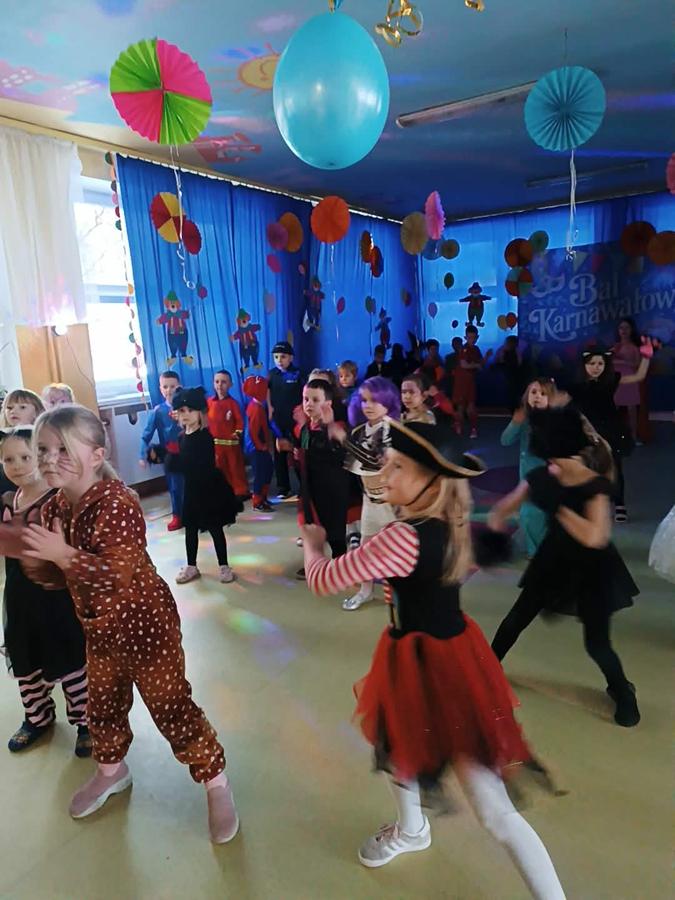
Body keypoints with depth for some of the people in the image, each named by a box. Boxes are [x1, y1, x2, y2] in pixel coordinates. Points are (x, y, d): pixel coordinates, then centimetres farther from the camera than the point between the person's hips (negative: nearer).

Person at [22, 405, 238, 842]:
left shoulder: (117, 503, -27)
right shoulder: (53, 508, -2)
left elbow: (121, 576, -32)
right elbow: (54, 577, 8)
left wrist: (63, 554, -35)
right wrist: (27, 553, -8)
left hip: (143, 622, -8)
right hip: (99, 627, 8)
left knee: (170, 707, 4)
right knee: (104, 705, 26)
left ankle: (216, 780, 26)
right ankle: (112, 770, 54)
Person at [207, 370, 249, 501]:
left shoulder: (232, 402, -6)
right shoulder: (209, 402, 0)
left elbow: (240, 420, -6)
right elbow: (205, 419, 7)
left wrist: (237, 432, -15)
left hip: (231, 441, -3)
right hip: (215, 442, 3)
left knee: (236, 468, 5)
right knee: (220, 469, 12)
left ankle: (241, 491, 15)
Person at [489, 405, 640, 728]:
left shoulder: (596, 486, -26)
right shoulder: (541, 477, -12)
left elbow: (594, 537, -40)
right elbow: (503, 508, -1)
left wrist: (557, 505, -32)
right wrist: (497, 519, -24)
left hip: (592, 569, -4)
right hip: (554, 560, 4)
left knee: (596, 643, -1)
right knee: (516, 619, 10)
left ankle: (623, 693, 30)